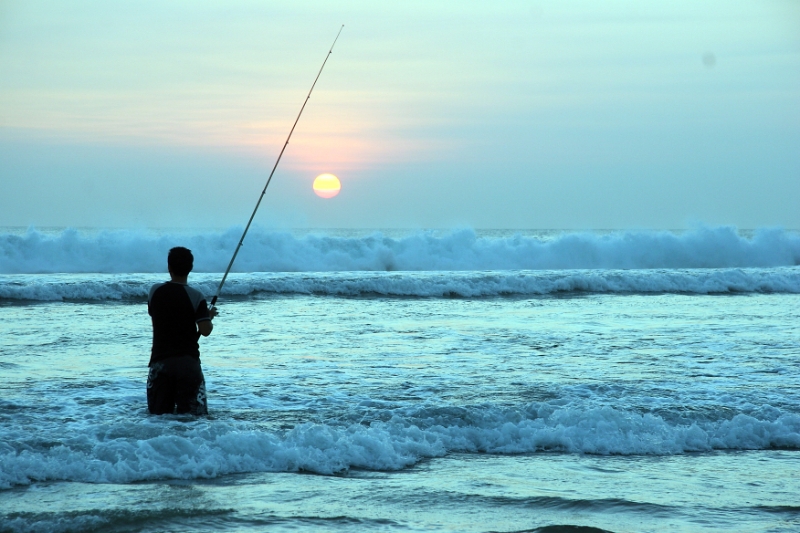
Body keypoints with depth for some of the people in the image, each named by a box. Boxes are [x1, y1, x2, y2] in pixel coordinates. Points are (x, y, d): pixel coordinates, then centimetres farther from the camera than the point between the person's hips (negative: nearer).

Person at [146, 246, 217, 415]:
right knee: (193, 414, -1)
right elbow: (205, 330, -13)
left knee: (159, 414, 5)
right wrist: (210, 316, 10)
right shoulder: (195, 296, -8)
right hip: (187, 361, -2)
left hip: (160, 360, 2)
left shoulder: (155, 291, 2)